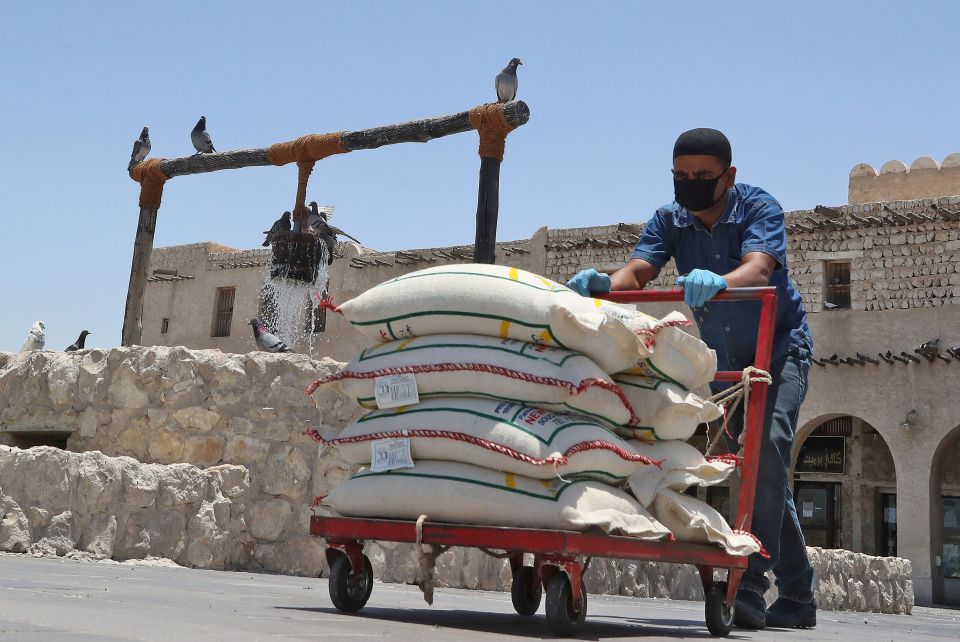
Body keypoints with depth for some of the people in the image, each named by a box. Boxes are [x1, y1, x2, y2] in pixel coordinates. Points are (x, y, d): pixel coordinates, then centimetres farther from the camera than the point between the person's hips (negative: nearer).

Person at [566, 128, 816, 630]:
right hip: (725, 361, 5)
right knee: (760, 474, 8)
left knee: (768, 448, -26)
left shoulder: (759, 208, -18)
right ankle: (797, 597, 17)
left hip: (780, 348, -5)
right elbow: (636, 272, -22)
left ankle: (751, 583, -28)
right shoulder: (669, 220, -6)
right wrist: (603, 282, -45)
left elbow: (758, 270, -37)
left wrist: (717, 282, -59)